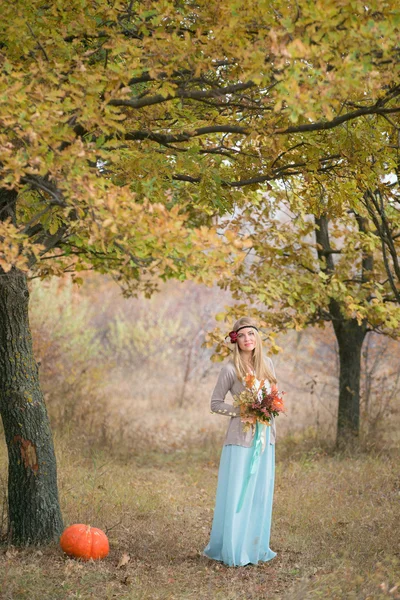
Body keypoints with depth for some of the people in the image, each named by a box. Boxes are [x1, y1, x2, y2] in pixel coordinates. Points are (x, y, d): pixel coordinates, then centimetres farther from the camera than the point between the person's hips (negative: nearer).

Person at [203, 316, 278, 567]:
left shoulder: (267, 364, 7)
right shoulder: (230, 369, -7)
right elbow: (215, 403, -2)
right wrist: (241, 411, -15)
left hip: (265, 436, 5)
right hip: (241, 437, -5)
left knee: (261, 493, 9)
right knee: (236, 493, -3)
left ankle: (256, 546, 19)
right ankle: (233, 549, 6)